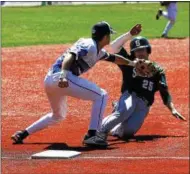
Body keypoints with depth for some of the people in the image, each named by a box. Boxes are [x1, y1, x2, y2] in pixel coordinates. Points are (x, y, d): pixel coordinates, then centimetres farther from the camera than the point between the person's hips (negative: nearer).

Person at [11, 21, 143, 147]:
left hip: (49, 80, 10)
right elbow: (70, 55, -22)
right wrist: (63, 76, -37)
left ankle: (22, 134, 24)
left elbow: (113, 58, 40)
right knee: (101, 96, -6)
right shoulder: (90, 46, -6)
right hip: (60, 76, -10)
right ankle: (92, 135, -12)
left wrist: (132, 63, 38)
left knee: (58, 115, 31)